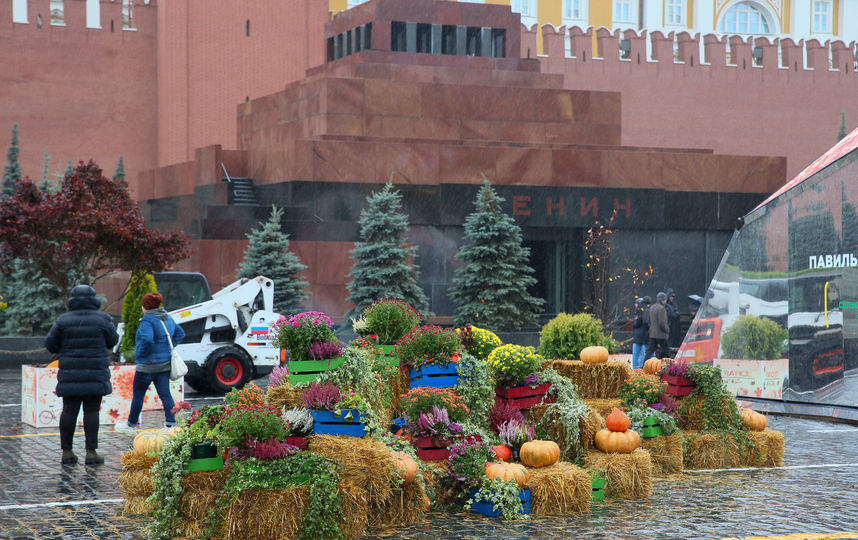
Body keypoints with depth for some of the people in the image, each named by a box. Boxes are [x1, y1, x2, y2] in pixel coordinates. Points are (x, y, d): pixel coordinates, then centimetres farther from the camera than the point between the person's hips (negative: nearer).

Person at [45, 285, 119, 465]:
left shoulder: (64, 320, 2)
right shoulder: (102, 319, -2)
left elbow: (50, 345, 4)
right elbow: (112, 341, 8)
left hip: (70, 374, 2)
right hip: (96, 374, -2)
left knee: (69, 410, 6)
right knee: (91, 411, 0)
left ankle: (66, 451, 8)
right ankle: (91, 452, -3)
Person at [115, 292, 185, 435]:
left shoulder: (147, 320, -18)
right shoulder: (168, 318, 9)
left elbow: (146, 340, -32)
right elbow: (180, 333, 21)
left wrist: (139, 355, -17)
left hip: (148, 365, -7)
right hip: (165, 363, 7)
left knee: (138, 395, 8)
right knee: (165, 394, 5)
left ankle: (131, 425, 21)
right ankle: (171, 424, -4)